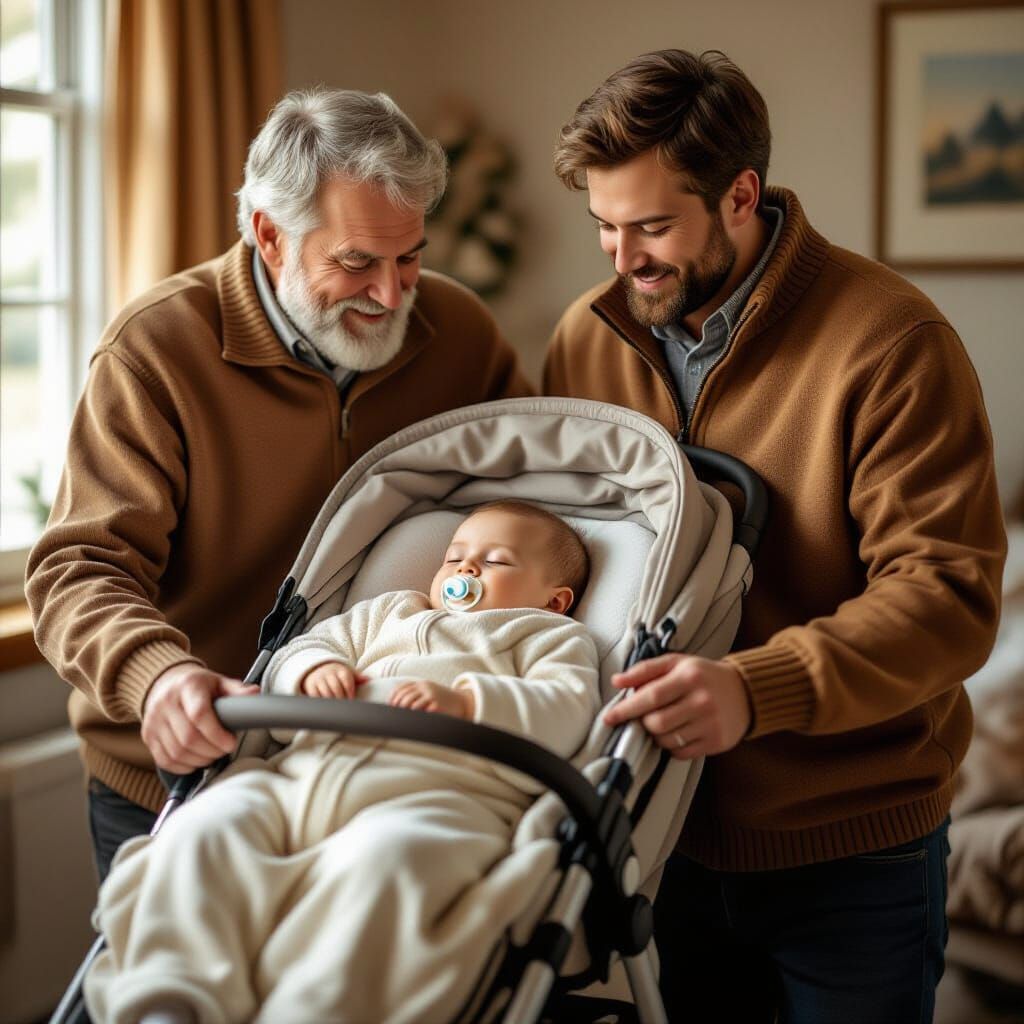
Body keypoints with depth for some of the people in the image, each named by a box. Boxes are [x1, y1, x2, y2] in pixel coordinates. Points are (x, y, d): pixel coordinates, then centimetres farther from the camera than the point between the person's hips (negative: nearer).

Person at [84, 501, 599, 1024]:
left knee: (382, 856, -41)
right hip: (298, 775, 5)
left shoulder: (548, 635, 25)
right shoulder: (388, 613, 40)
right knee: (203, 826, -23)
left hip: (436, 793, -5)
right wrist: (316, 668, 8)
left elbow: (566, 711, 4)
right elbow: (294, 652, 33)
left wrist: (464, 701, -11)